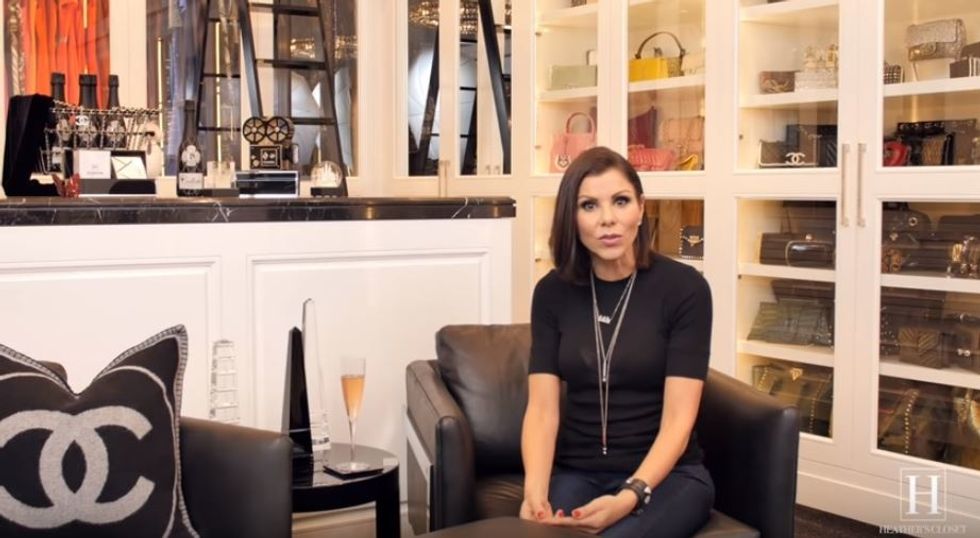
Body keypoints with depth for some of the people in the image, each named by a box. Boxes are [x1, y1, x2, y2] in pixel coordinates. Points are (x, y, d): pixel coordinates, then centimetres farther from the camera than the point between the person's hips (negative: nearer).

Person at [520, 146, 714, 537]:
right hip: (576, 472, 2)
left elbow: (678, 420, -13)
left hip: (667, 474, -2)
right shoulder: (552, 292, 2)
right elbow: (542, 408, -4)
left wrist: (629, 497, -28)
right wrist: (535, 492, -22)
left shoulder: (684, 288, -8)